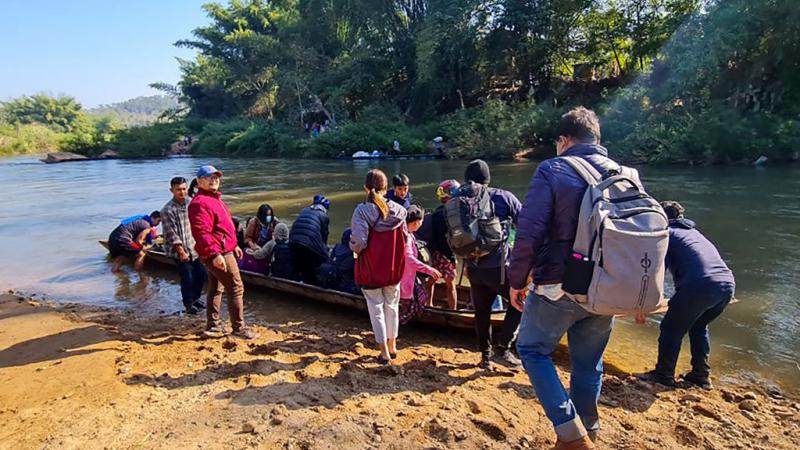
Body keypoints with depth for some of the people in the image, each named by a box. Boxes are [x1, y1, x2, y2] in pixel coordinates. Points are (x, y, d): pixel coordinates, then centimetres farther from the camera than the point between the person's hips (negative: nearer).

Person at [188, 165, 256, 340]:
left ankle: (213, 325, 28)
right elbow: (201, 233, -26)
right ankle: (239, 328, 1)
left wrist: (234, 245, 27)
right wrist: (215, 253, -33)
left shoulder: (215, 199, 17)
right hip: (217, 254, -11)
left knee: (216, 288, 17)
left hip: (223, 251, 11)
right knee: (236, 288, -6)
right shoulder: (200, 202, -17)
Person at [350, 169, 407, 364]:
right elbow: (405, 239, 0)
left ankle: (384, 352, 17)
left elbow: (359, 243, -22)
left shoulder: (362, 211, -17)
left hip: (371, 269, -3)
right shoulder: (398, 210, -6)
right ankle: (392, 346, 34)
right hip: (394, 268, 3)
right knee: (392, 305, 20)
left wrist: (352, 245, 0)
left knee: (376, 307, 10)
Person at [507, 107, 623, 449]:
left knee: (532, 349, 14)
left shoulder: (552, 170, -9)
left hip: (559, 287, -5)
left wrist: (517, 280, -6)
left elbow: (528, 232, -17)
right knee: (589, 362, 20)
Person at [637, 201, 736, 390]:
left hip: (700, 285, -8)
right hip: (728, 284, 8)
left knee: (671, 328, 8)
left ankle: (664, 375, 17)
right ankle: (701, 375, 32)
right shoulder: (693, 232, 30)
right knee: (699, 326, 27)